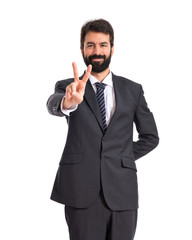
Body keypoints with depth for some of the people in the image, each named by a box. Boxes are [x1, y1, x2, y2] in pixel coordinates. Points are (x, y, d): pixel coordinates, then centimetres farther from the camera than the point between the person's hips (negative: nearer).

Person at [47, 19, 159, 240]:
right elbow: (53, 104, -18)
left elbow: (150, 137, 18)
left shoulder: (133, 90, 11)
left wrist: (123, 158, 6)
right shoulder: (67, 87, 6)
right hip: (81, 192, -1)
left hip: (121, 192, 2)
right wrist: (67, 103, -40)